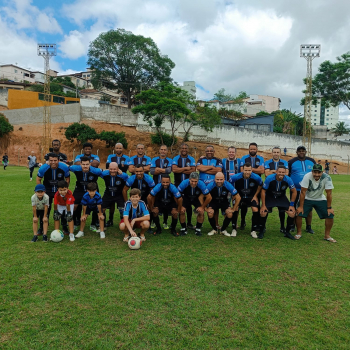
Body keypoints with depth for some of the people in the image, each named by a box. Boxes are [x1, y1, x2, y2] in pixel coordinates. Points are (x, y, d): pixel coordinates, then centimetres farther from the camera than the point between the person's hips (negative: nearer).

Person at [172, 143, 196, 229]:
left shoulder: (191, 159, 6)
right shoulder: (176, 159, 5)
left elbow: (193, 170, -10)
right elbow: (174, 169, -12)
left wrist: (180, 170, -9)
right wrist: (186, 168, -10)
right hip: (178, 184, 0)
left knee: (188, 204, 6)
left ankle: (189, 223, 16)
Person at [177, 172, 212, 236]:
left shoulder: (201, 184, -33)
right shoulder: (184, 183, -33)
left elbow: (209, 197, -20)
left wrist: (202, 207, -14)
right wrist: (180, 206, -18)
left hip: (197, 199, 0)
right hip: (186, 198, 0)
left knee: (201, 212, -19)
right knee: (181, 211, -20)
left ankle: (198, 229, 4)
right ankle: (183, 229, 1)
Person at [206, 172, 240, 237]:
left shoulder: (228, 185, -26)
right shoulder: (211, 185, -28)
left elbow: (238, 197, -17)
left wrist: (233, 209, -14)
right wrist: (206, 208, -17)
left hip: (224, 202, 1)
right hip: (213, 202, 0)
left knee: (229, 214, -23)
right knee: (210, 214, -26)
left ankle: (223, 230, 5)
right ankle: (214, 229, 3)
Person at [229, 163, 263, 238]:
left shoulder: (256, 178, -21)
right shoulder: (235, 177, -24)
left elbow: (260, 186, 3)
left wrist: (255, 196, 1)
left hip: (251, 196, 1)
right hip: (239, 196, 0)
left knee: (255, 210, -19)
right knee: (235, 210, -20)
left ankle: (253, 231, 0)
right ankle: (234, 229, -1)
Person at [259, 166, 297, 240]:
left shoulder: (288, 179, -22)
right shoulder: (269, 178, -27)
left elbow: (294, 191, -6)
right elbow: (263, 191, -17)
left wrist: (292, 205, -8)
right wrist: (263, 205, -16)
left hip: (282, 198, 2)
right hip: (269, 197, -2)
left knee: (292, 213, -12)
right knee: (263, 213, -19)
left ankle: (287, 232, 10)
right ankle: (261, 232, 4)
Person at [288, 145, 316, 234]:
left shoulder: (312, 161, 7)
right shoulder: (291, 162, -2)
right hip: (296, 190, -2)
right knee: (294, 208, 6)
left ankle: (308, 227, 21)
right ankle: (291, 226, 19)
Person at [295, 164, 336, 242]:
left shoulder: (327, 178, -24)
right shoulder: (307, 176, -28)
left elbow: (329, 193, -16)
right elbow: (303, 192, -22)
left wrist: (329, 208, -12)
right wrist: (301, 206, -21)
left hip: (320, 199, 2)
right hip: (307, 199, -2)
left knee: (330, 215, -7)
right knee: (299, 214, -16)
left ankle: (327, 236, 13)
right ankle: (299, 233, 7)